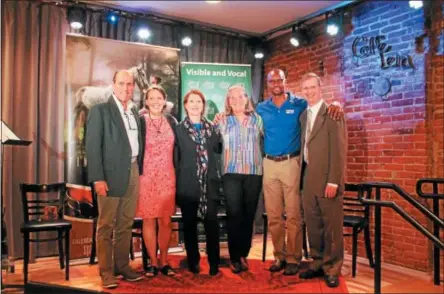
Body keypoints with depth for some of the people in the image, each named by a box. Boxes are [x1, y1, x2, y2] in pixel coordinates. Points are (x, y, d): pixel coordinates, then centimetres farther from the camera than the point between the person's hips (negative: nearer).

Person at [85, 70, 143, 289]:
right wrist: (98, 178, -17)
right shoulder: (100, 110, -3)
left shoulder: (134, 112, 16)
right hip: (111, 173, -6)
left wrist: (139, 170, 6)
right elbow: (92, 146, -9)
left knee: (126, 224, 12)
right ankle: (106, 272, 10)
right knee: (106, 225, 1)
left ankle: (122, 266, 22)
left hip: (133, 172, 6)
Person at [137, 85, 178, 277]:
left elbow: (176, 150, 11)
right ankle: (153, 262, 16)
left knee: (166, 220, 7)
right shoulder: (139, 121, -3)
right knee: (149, 220, 4)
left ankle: (164, 262, 19)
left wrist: (178, 176, 7)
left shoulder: (171, 121, 8)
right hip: (145, 177, -3)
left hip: (167, 178, 3)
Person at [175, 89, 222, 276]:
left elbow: (219, 149, 10)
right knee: (190, 224, 7)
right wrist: (175, 184, -2)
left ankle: (214, 262, 10)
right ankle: (193, 262, 20)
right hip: (187, 184, -1)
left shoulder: (211, 128, 12)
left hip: (209, 183, 2)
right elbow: (174, 157, 3)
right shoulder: (178, 129, 4)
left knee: (212, 223, -3)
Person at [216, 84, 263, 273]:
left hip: (254, 173, 2)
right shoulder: (223, 122, 9)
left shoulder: (257, 119, 11)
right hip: (231, 174, -1)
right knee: (234, 215, -5)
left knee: (249, 215, 5)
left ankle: (243, 254, 19)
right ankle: (235, 257, 6)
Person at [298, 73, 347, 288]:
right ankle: (318, 264, 25)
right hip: (308, 178, 6)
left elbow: (339, 149, -12)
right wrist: (303, 176, 6)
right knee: (313, 225, 12)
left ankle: (332, 269, 15)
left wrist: (333, 181, -17)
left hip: (327, 179, -6)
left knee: (332, 227, 3)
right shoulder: (304, 115, 15)